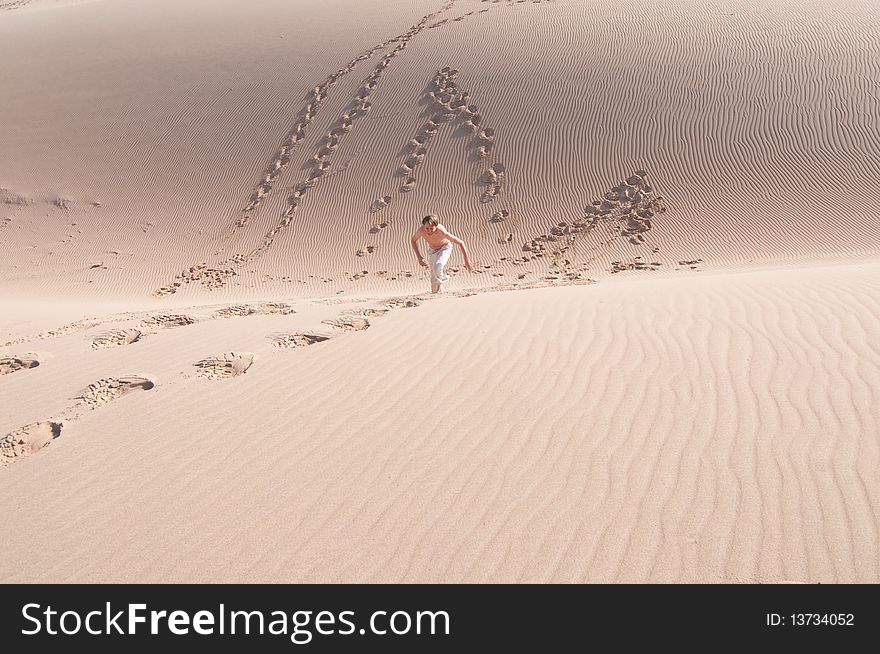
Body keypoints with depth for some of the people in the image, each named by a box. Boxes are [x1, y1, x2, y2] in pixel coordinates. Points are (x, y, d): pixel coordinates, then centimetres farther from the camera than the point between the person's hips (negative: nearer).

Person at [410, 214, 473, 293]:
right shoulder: (421, 231, -31)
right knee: (434, 278, 7)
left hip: (444, 248, -4)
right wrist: (419, 257, -15)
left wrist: (467, 260, -27)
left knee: (437, 268, -31)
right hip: (432, 250, 4)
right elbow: (413, 240, -7)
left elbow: (461, 242, -29)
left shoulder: (442, 232, -40)